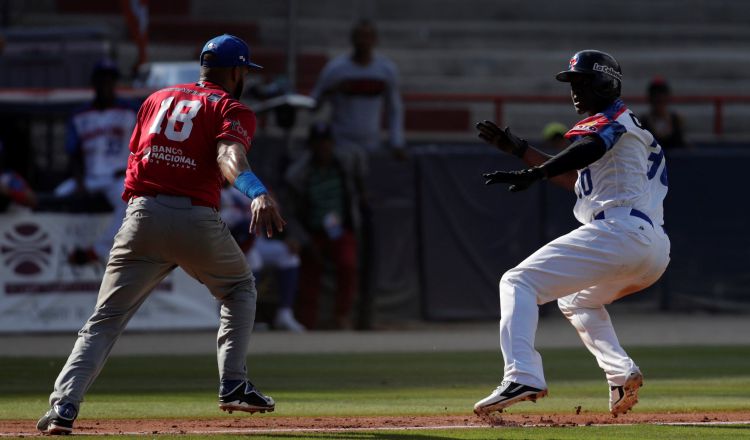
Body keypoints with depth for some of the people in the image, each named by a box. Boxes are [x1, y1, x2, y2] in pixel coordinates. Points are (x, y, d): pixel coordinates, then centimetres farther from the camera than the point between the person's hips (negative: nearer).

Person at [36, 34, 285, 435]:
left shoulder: (157, 99, 21)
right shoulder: (232, 110, 5)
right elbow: (229, 155, -16)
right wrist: (256, 191, -33)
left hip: (141, 217, 3)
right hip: (197, 219, -3)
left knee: (104, 320, 3)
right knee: (239, 289, 25)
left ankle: (63, 406, -13)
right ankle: (233, 385, 15)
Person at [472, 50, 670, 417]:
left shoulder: (610, 119, 2)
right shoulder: (624, 125, 30)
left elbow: (590, 149, -23)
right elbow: (574, 179, 34)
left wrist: (534, 174, -38)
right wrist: (517, 148, 31)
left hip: (617, 232, -10)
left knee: (518, 282, -9)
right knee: (576, 299, 34)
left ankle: (522, 376, -30)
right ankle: (621, 373, 9)